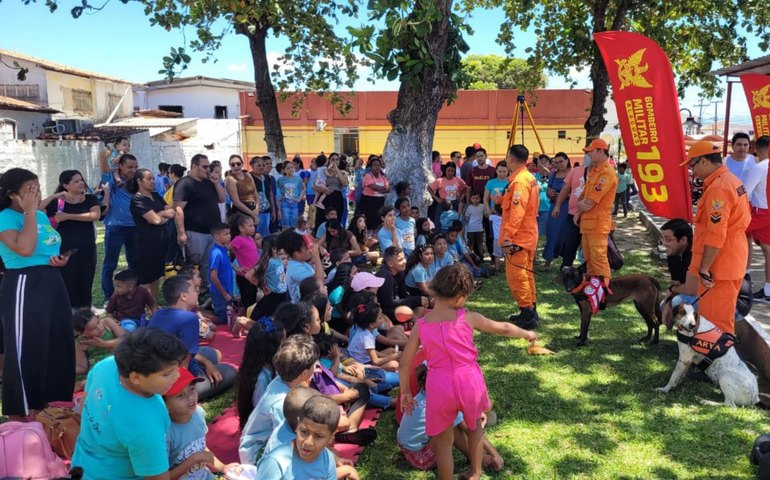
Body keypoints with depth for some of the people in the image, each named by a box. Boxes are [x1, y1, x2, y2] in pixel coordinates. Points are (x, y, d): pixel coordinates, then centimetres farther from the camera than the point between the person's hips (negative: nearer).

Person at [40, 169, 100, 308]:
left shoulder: (90, 199, 5)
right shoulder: (57, 202, 2)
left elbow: (95, 215, -14)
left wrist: (67, 216, -16)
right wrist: (54, 196, -16)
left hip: (87, 249, 2)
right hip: (65, 250, -1)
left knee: (85, 284, 6)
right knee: (67, 285, -3)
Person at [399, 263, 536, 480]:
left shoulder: (420, 325, -1)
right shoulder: (467, 317, -4)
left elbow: (404, 364, 3)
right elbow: (503, 328, 11)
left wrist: (405, 392, 18)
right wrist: (526, 334, 30)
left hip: (440, 385, -1)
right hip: (469, 380, 1)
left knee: (443, 442, 16)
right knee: (474, 425, 31)